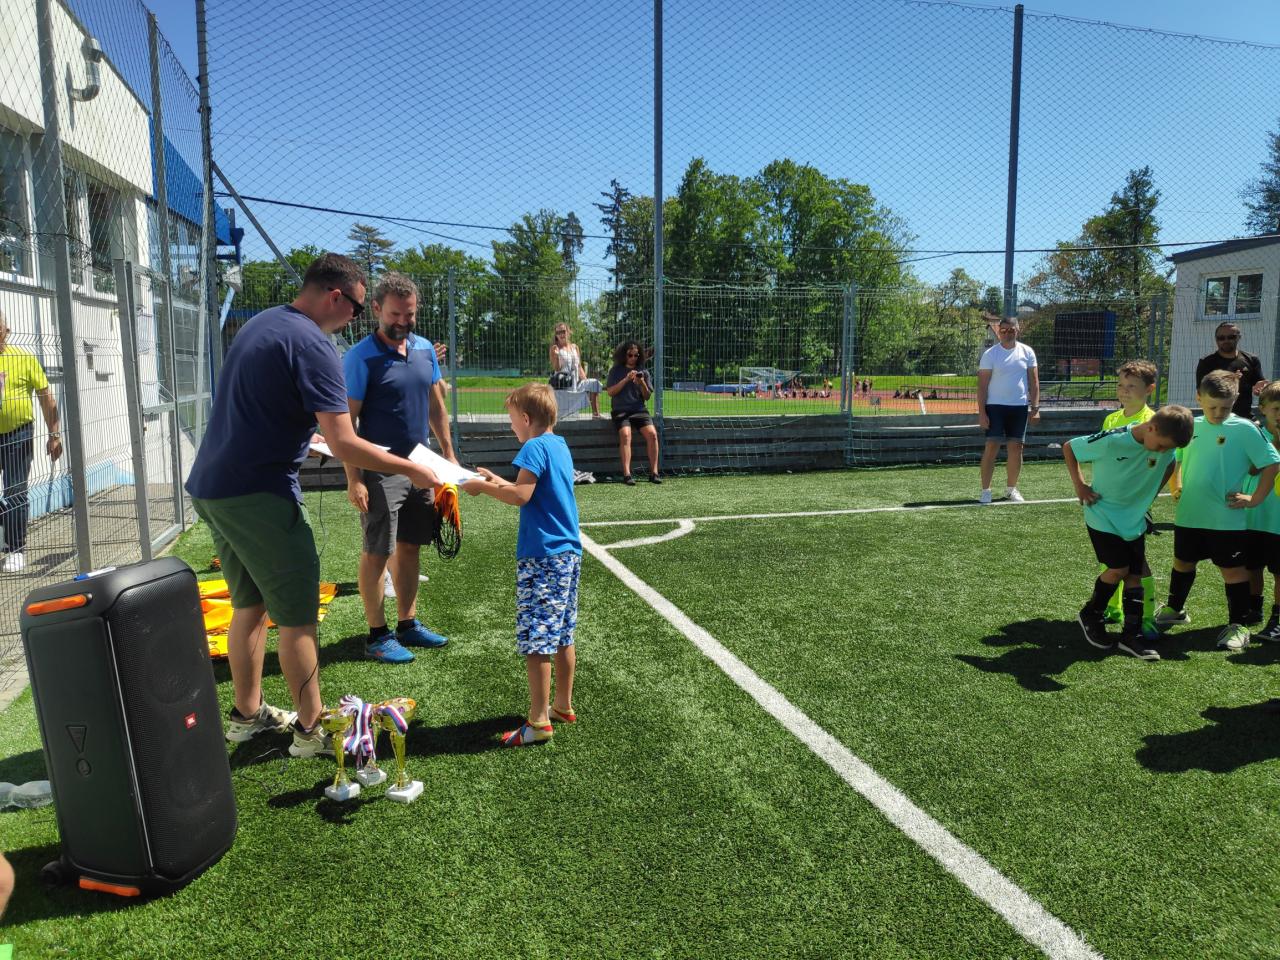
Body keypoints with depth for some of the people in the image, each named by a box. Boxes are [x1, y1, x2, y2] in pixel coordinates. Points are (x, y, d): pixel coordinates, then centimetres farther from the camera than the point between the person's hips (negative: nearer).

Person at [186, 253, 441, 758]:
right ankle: (311, 729, 10)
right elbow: (344, 445, -22)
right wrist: (409, 469, -12)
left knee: (250, 603, 19)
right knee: (297, 613, 0)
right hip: (258, 494, -10)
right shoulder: (313, 346, -16)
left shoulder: (259, 323, 13)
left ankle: (247, 714, 30)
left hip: (210, 485, 10)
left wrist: (301, 438, 32)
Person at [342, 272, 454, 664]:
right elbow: (346, 422, -13)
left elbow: (436, 405, 15)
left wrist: (448, 453, 12)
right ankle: (377, 635, 12)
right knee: (377, 553, 1)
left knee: (410, 546, 13)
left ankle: (408, 624, 25)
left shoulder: (425, 349, 6)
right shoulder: (360, 358, -12)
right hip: (380, 472, -6)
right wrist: (354, 479, -17)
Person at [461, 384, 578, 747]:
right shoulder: (560, 446, 15)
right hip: (569, 553, 10)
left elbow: (521, 496, -22)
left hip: (542, 557, -10)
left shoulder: (535, 447, -12)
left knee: (535, 640, -5)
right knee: (562, 635, 17)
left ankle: (539, 722, -1)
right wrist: (496, 481, 24)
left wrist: (483, 487, -9)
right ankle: (563, 705, 28)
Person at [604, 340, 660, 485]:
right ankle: (627, 474, -35)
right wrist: (626, 379, -11)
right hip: (621, 410, -2)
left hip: (639, 410, 2)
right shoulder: (616, 371, 8)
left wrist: (642, 383, -8)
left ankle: (654, 473, -19)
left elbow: (647, 396, 11)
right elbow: (610, 392, -2)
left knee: (652, 434, -23)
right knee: (625, 434, -31)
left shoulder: (643, 372, 14)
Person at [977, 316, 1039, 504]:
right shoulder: (990, 354, -2)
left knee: (1016, 448, 5)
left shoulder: (1027, 352, 5)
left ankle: (1011, 488, 18)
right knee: (992, 447, -8)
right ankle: (985, 490, -3)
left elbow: (1034, 381, 8)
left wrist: (1035, 407, 0)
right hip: (995, 406, -3)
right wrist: (981, 412, -10)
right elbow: (982, 385, -4)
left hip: (1020, 407, 3)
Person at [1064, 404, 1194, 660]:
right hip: (1103, 515, -5)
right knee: (1118, 569, -10)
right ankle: (1091, 615, 14)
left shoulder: (1167, 445, -10)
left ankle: (1132, 634, 14)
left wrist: (1149, 496, 6)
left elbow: (1169, 466, 14)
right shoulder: (1111, 441, -25)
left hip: (1135, 519, 5)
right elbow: (1069, 447, -12)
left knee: (1135, 574, 4)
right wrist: (1079, 484, -14)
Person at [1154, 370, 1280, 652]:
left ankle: (1238, 626, 14)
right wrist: (1176, 487, 11)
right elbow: (1176, 458, 21)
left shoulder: (1245, 430, -9)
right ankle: (1174, 609, 38)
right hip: (1188, 515, 5)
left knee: (1232, 569, 4)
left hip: (1226, 519, -5)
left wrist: (1254, 499, -10)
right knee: (1183, 562, 19)